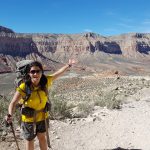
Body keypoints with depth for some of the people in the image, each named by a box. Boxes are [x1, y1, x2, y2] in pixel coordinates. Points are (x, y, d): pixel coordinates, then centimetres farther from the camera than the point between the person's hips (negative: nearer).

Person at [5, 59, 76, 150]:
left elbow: (58, 73, -5)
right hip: (28, 118, -3)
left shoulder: (45, 81, -17)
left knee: (42, 137, 21)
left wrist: (69, 65, 0)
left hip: (42, 116, 3)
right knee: (30, 140, 17)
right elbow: (13, 103, -30)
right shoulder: (24, 87, -29)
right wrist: (10, 115, -47)